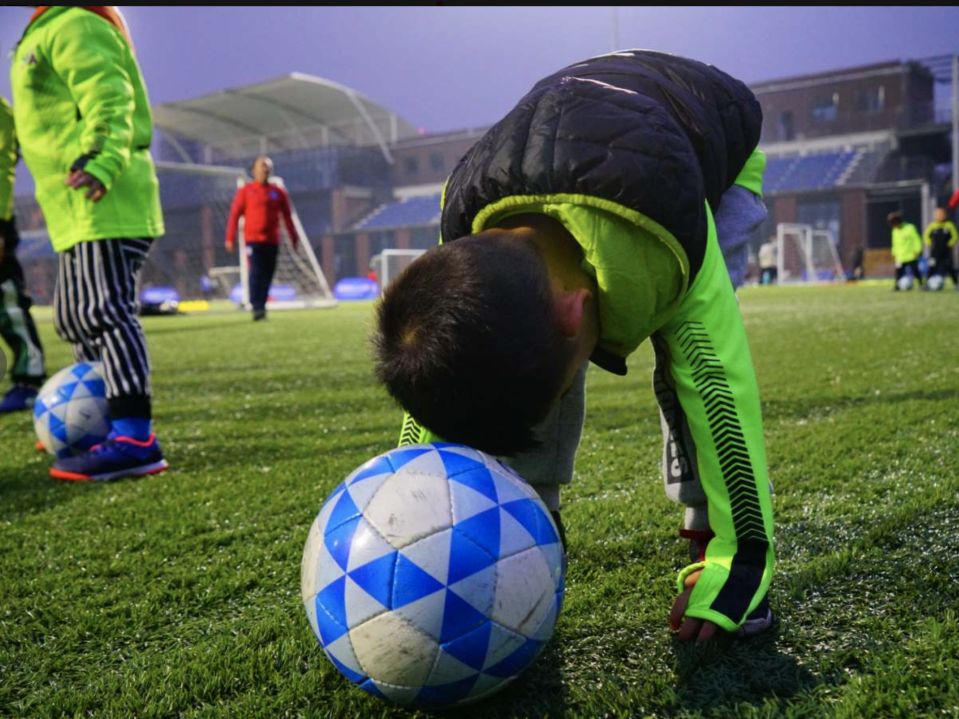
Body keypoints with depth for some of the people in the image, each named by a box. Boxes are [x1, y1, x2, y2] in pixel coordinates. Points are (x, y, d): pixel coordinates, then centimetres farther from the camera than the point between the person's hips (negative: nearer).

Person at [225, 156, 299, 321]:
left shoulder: (279, 192, 10)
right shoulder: (246, 191, 4)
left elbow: (287, 216, 13)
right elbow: (234, 214, 3)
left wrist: (294, 238, 10)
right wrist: (230, 238, -3)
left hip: (272, 241, 3)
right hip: (253, 240, -3)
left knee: (267, 276, 4)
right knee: (256, 273, -12)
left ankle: (261, 307, 15)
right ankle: (257, 308, -13)